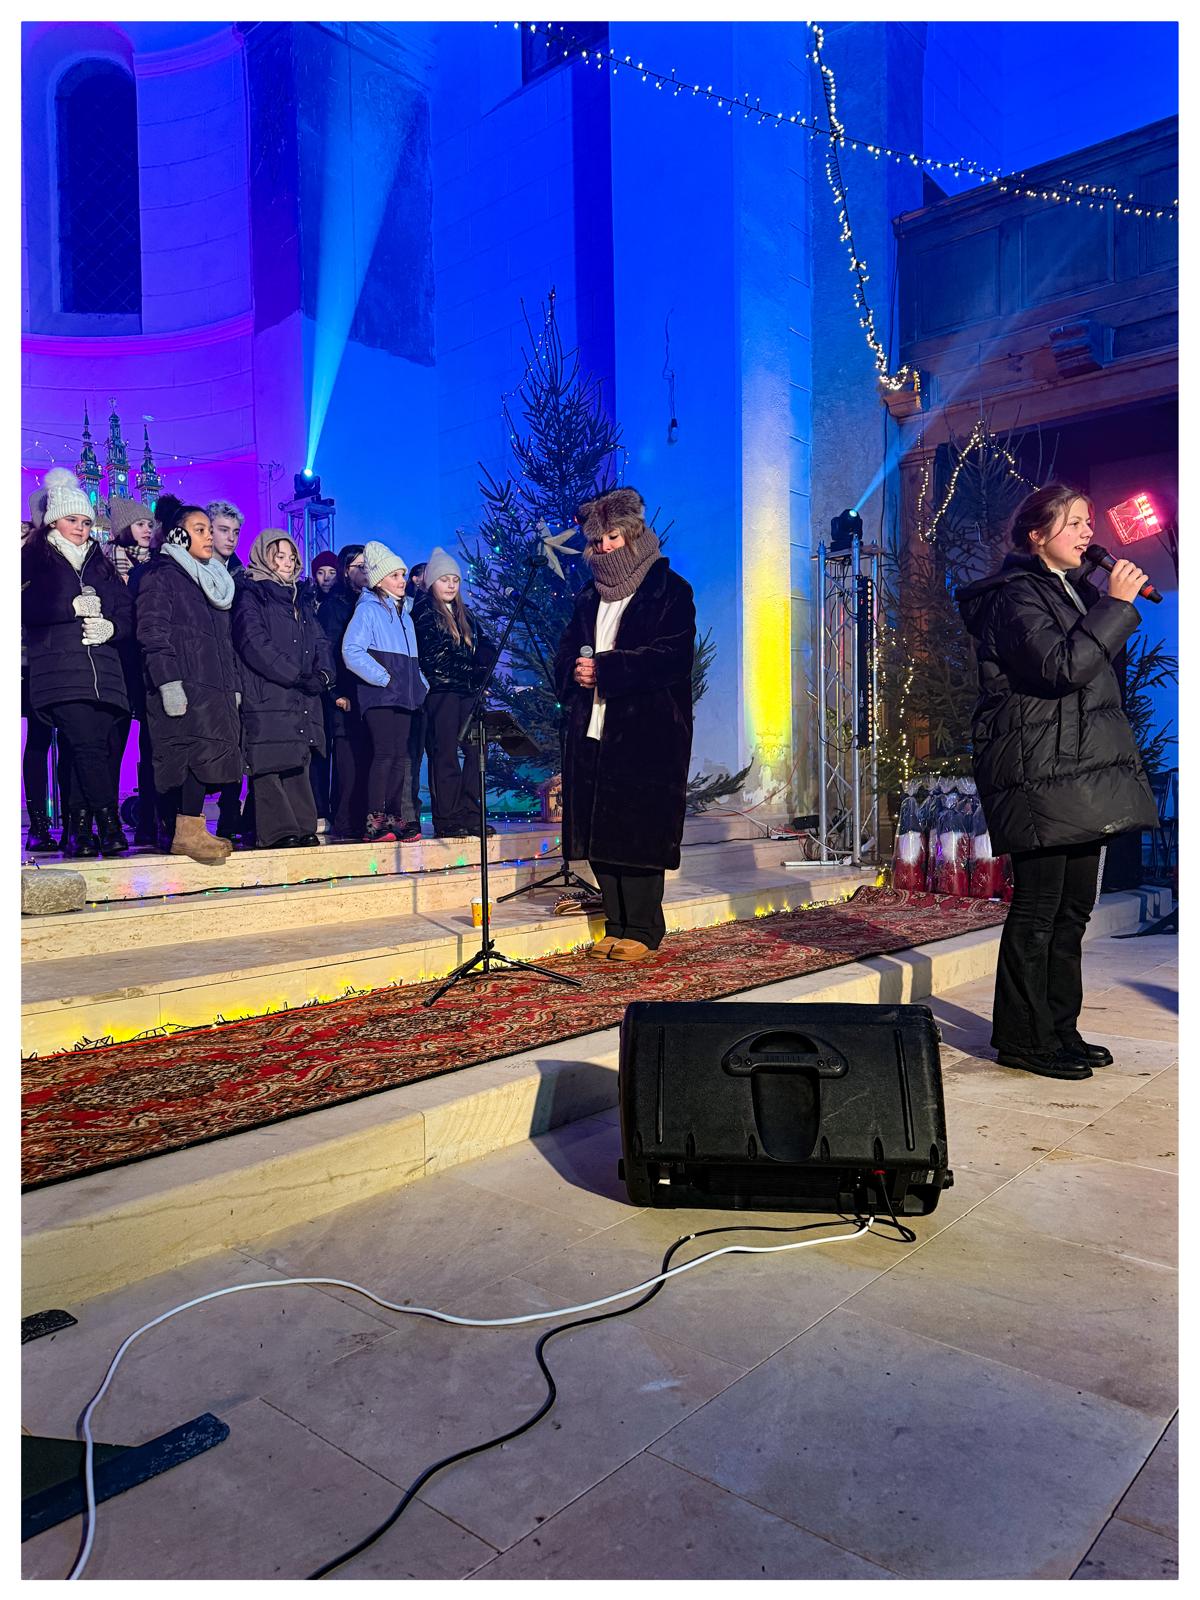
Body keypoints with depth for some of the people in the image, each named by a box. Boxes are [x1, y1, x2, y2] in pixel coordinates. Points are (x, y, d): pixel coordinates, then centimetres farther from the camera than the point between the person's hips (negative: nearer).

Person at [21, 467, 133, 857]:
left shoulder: (101, 564, 26)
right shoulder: (35, 559, 13)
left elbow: (126, 613, 19)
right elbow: (29, 607, -2)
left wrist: (110, 627, -1)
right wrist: (73, 607, -8)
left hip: (104, 671, 4)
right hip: (59, 671, -4)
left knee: (94, 751, -3)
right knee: (88, 745, -19)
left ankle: (79, 832, 3)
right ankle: (109, 826, -21)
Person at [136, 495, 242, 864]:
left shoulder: (214, 578, 24)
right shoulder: (160, 575, 0)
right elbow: (153, 633, -10)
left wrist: (234, 684, 18)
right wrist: (168, 682, -19)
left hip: (215, 688, 8)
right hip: (182, 687, -8)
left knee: (208, 759, 2)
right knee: (203, 753, -16)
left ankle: (190, 830, 5)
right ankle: (188, 831, -11)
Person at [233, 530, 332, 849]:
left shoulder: (302, 598, 23)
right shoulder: (251, 595, 1)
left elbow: (320, 640, 18)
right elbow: (255, 643, -11)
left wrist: (323, 673, -3)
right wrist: (298, 676, -15)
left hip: (303, 700, 7)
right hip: (266, 697, -7)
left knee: (299, 765, 7)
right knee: (269, 766, -9)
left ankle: (303, 828, 10)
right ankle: (278, 832, -9)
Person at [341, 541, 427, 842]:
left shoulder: (403, 612, 21)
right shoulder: (368, 609, -2)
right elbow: (351, 651, -13)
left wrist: (420, 683, 12)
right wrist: (384, 678, -16)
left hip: (403, 695, 7)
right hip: (379, 694, -7)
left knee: (400, 756, 5)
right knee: (385, 753, -13)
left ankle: (395, 818, 9)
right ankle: (374, 822, -12)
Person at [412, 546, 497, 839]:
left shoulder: (466, 614, 22)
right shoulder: (423, 613, 2)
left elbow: (486, 648, 16)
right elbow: (435, 655, -10)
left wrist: (481, 667, -5)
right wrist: (471, 666, -7)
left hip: (469, 691, 6)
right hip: (440, 691, -6)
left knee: (476, 749, -3)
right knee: (445, 754, -7)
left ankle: (470, 814, 3)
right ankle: (446, 820, -4)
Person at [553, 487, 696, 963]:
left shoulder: (669, 590, 1)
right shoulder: (588, 599, 20)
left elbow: (673, 656, -12)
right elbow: (564, 660, 18)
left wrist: (603, 669, -15)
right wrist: (575, 673, -7)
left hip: (646, 732, -6)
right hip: (591, 731, 6)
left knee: (639, 832, -5)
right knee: (599, 834, 4)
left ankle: (642, 930, 4)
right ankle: (618, 925, 13)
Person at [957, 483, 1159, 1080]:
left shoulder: (1076, 591, 21)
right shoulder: (1016, 596, -8)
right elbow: (1062, 666, -23)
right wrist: (1117, 603, -17)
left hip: (1081, 771, 10)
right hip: (1039, 772, -10)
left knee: (1074, 906, 12)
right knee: (1038, 906, -6)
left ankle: (1059, 1029, 23)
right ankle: (1022, 1038, 5)